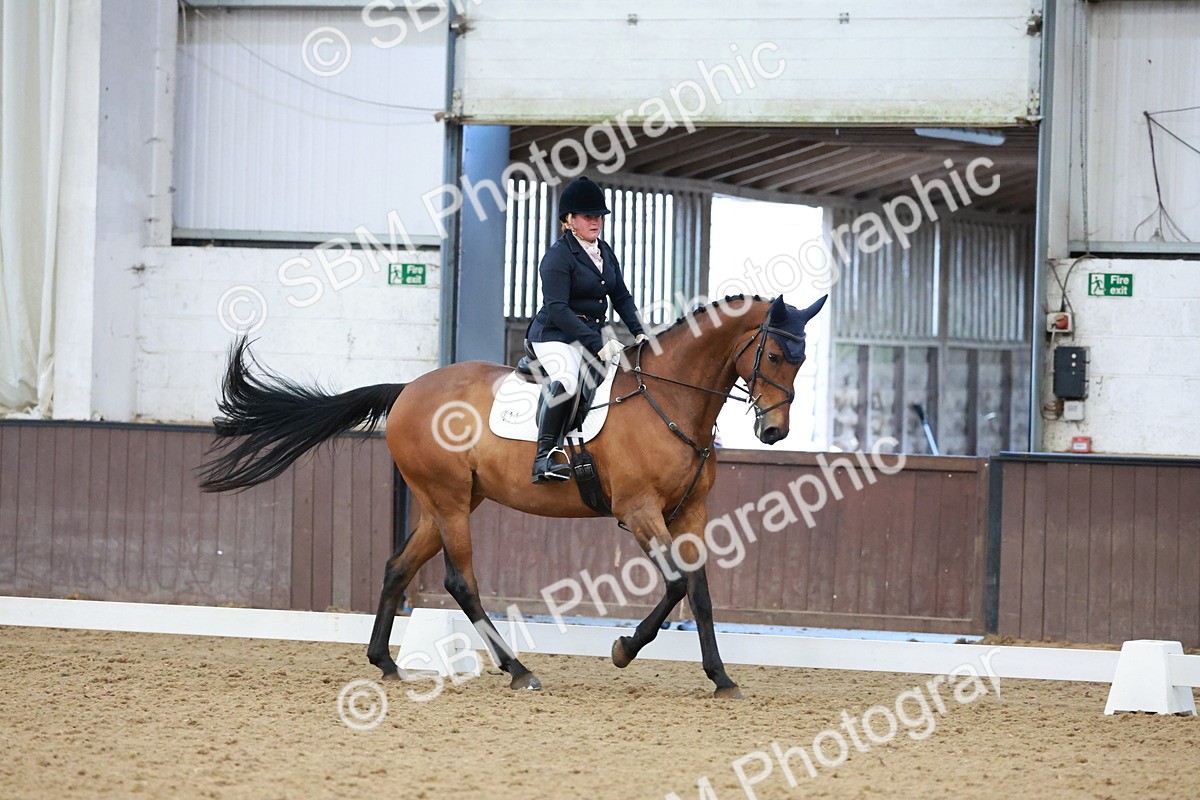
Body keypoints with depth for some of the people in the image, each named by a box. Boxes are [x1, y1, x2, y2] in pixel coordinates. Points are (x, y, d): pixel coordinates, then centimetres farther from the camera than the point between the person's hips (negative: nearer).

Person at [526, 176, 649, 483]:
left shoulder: (605, 252, 14)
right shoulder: (558, 256, -13)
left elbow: (621, 297, 19)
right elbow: (557, 309, -21)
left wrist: (639, 332, 2)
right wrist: (597, 344, -26)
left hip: (594, 334, 9)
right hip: (555, 335, -9)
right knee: (566, 379, -36)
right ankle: (543, 458, -40)